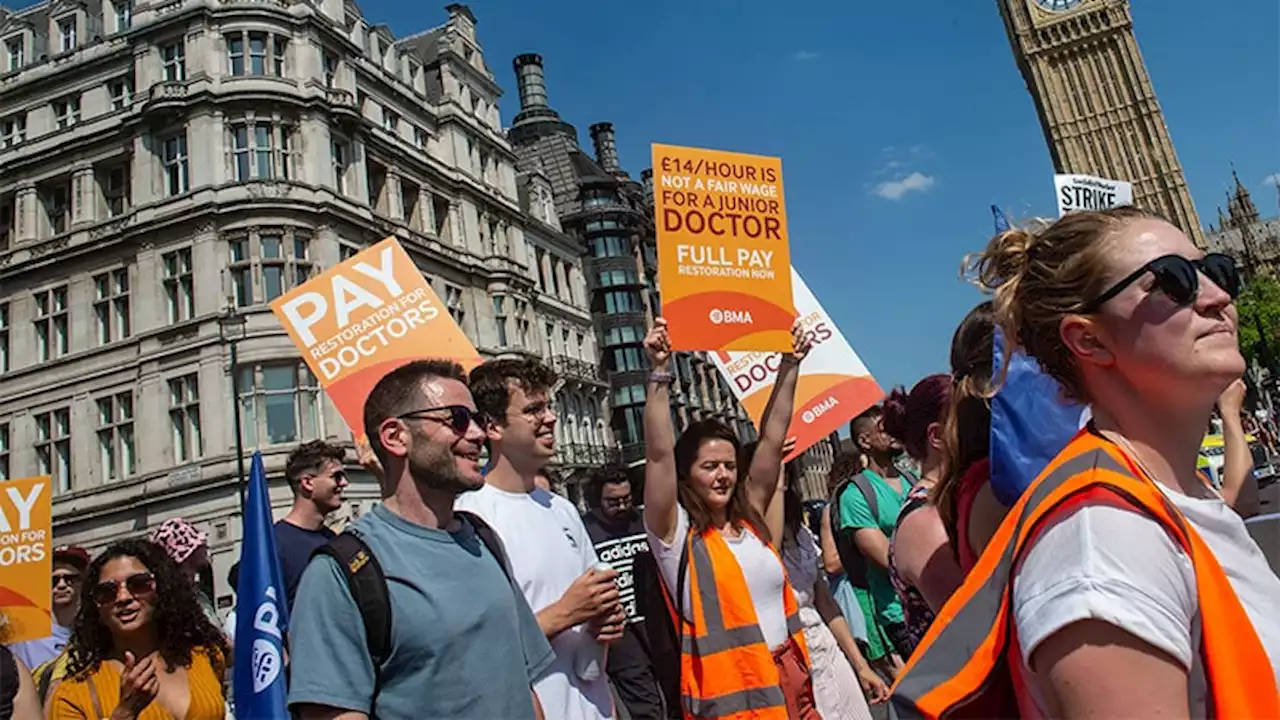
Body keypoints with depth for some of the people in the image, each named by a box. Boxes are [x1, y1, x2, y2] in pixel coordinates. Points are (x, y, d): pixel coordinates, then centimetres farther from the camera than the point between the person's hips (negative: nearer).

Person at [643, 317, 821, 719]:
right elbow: (659, 453, -19)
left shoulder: (749, 519, 8)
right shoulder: (675, 532, -7)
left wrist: (790, 365, 3)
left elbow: (772, 439, 5)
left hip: (791, 683, 6)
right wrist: (660, 372, -24)